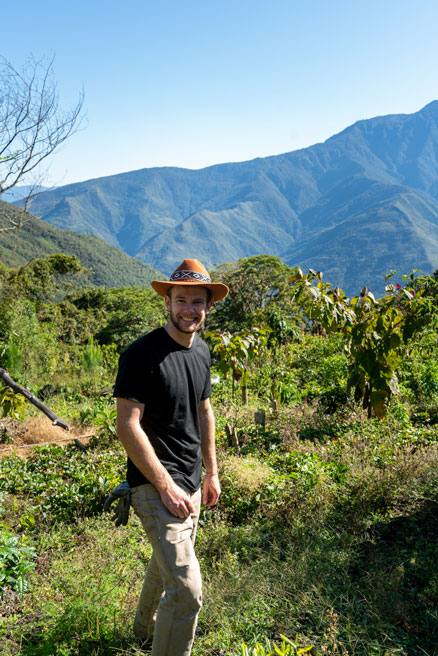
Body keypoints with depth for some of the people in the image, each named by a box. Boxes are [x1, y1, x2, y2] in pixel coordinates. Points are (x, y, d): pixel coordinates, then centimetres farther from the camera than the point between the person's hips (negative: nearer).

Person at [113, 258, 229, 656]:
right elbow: (127, 426, -21)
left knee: (168, 562, 26)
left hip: (191, 480, 8)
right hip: (156, 484, -8)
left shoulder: (202, 352, 5)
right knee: (186, 588, -11)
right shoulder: (142, 354, -19)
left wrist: (212, 473, 15)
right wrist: (166, 486, -20)